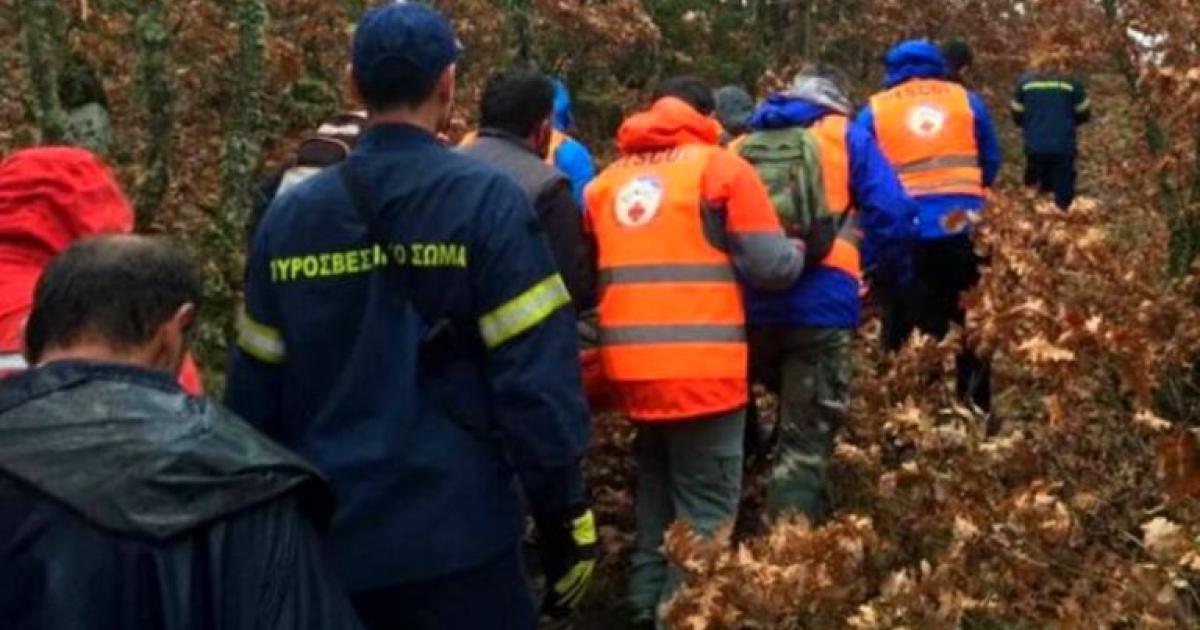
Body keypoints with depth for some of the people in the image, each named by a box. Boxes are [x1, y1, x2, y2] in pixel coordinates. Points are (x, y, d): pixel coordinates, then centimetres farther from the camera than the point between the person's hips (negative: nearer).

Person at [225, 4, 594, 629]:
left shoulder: (289, 215, 2)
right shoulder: (485, 200, -10)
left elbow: (254, 395, 7)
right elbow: (535, 376, -15)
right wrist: (562, 514, -6)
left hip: (328, 538, 4)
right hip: (456, 537, -4)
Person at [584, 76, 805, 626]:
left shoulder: (606, 181, 16)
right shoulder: (720, 168, 0)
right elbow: (769, 266, -5)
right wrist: (804, 251, 15)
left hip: (631, 369, 6)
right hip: (702, 369, -6)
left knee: (655, 496, 22)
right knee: (703, 512, 2)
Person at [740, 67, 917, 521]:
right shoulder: (846, 137, 13)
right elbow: (893, 214, 1)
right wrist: (893, 280, 15)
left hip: (747, 305, 4)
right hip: (820, 301, -4)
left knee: (794, 423, 26)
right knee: (806, 442, 0)